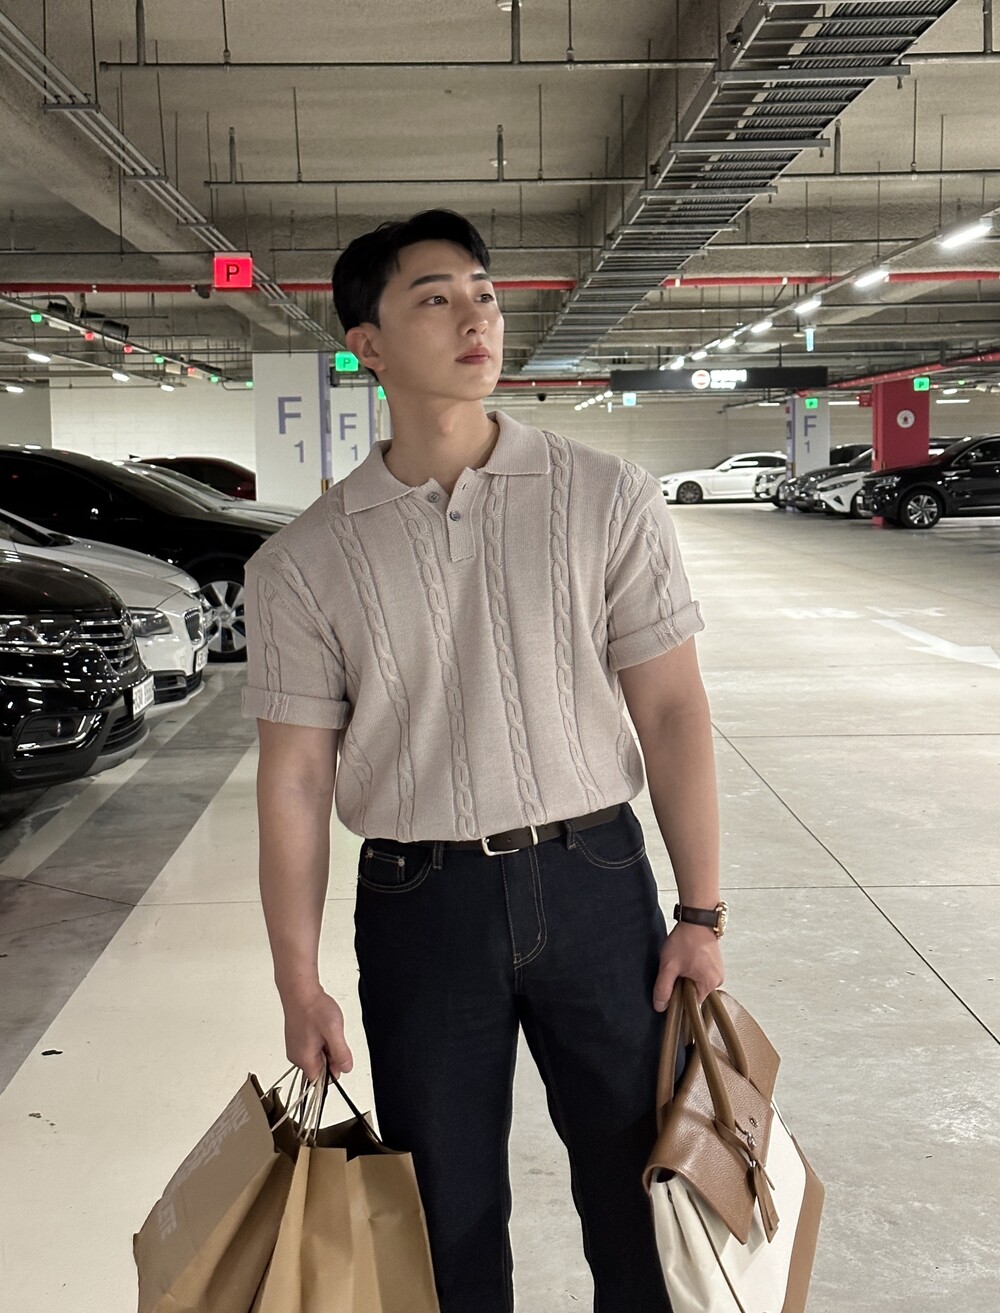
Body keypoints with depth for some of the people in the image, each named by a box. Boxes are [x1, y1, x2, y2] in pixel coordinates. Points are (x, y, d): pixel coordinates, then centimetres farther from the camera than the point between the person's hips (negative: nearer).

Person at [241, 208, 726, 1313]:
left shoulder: (606, 500, -3)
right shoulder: (306, 560, -2)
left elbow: (670, 706, -2)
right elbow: (295, 777, -1)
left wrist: (700, 913, -4)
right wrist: (299, 984, -2)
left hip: (593, 878, 0)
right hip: (418, 901, 0)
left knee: (636, 1175, 14)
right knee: (448, 1206, 15)